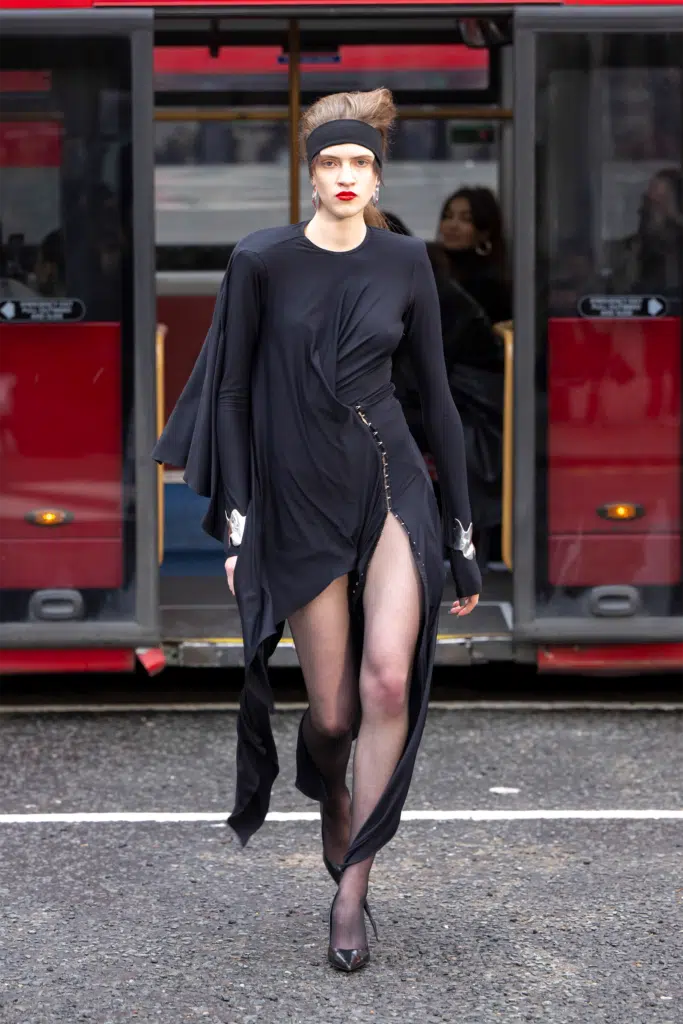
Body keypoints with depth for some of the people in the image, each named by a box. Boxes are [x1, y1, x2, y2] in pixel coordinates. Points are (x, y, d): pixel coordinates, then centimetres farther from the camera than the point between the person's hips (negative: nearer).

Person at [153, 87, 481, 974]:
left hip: (390, 483, 1)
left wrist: (464, 534, 5)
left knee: (389, 677, -20)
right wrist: (235, 523, -5)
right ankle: (332, 803, 39)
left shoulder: (405, 262, 2)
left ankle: (351, 886, -11)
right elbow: (231, 392, 0)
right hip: (299, 500, 0)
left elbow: (436, 393, 6)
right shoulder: (263, 261, -4)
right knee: (334, 711, 2)